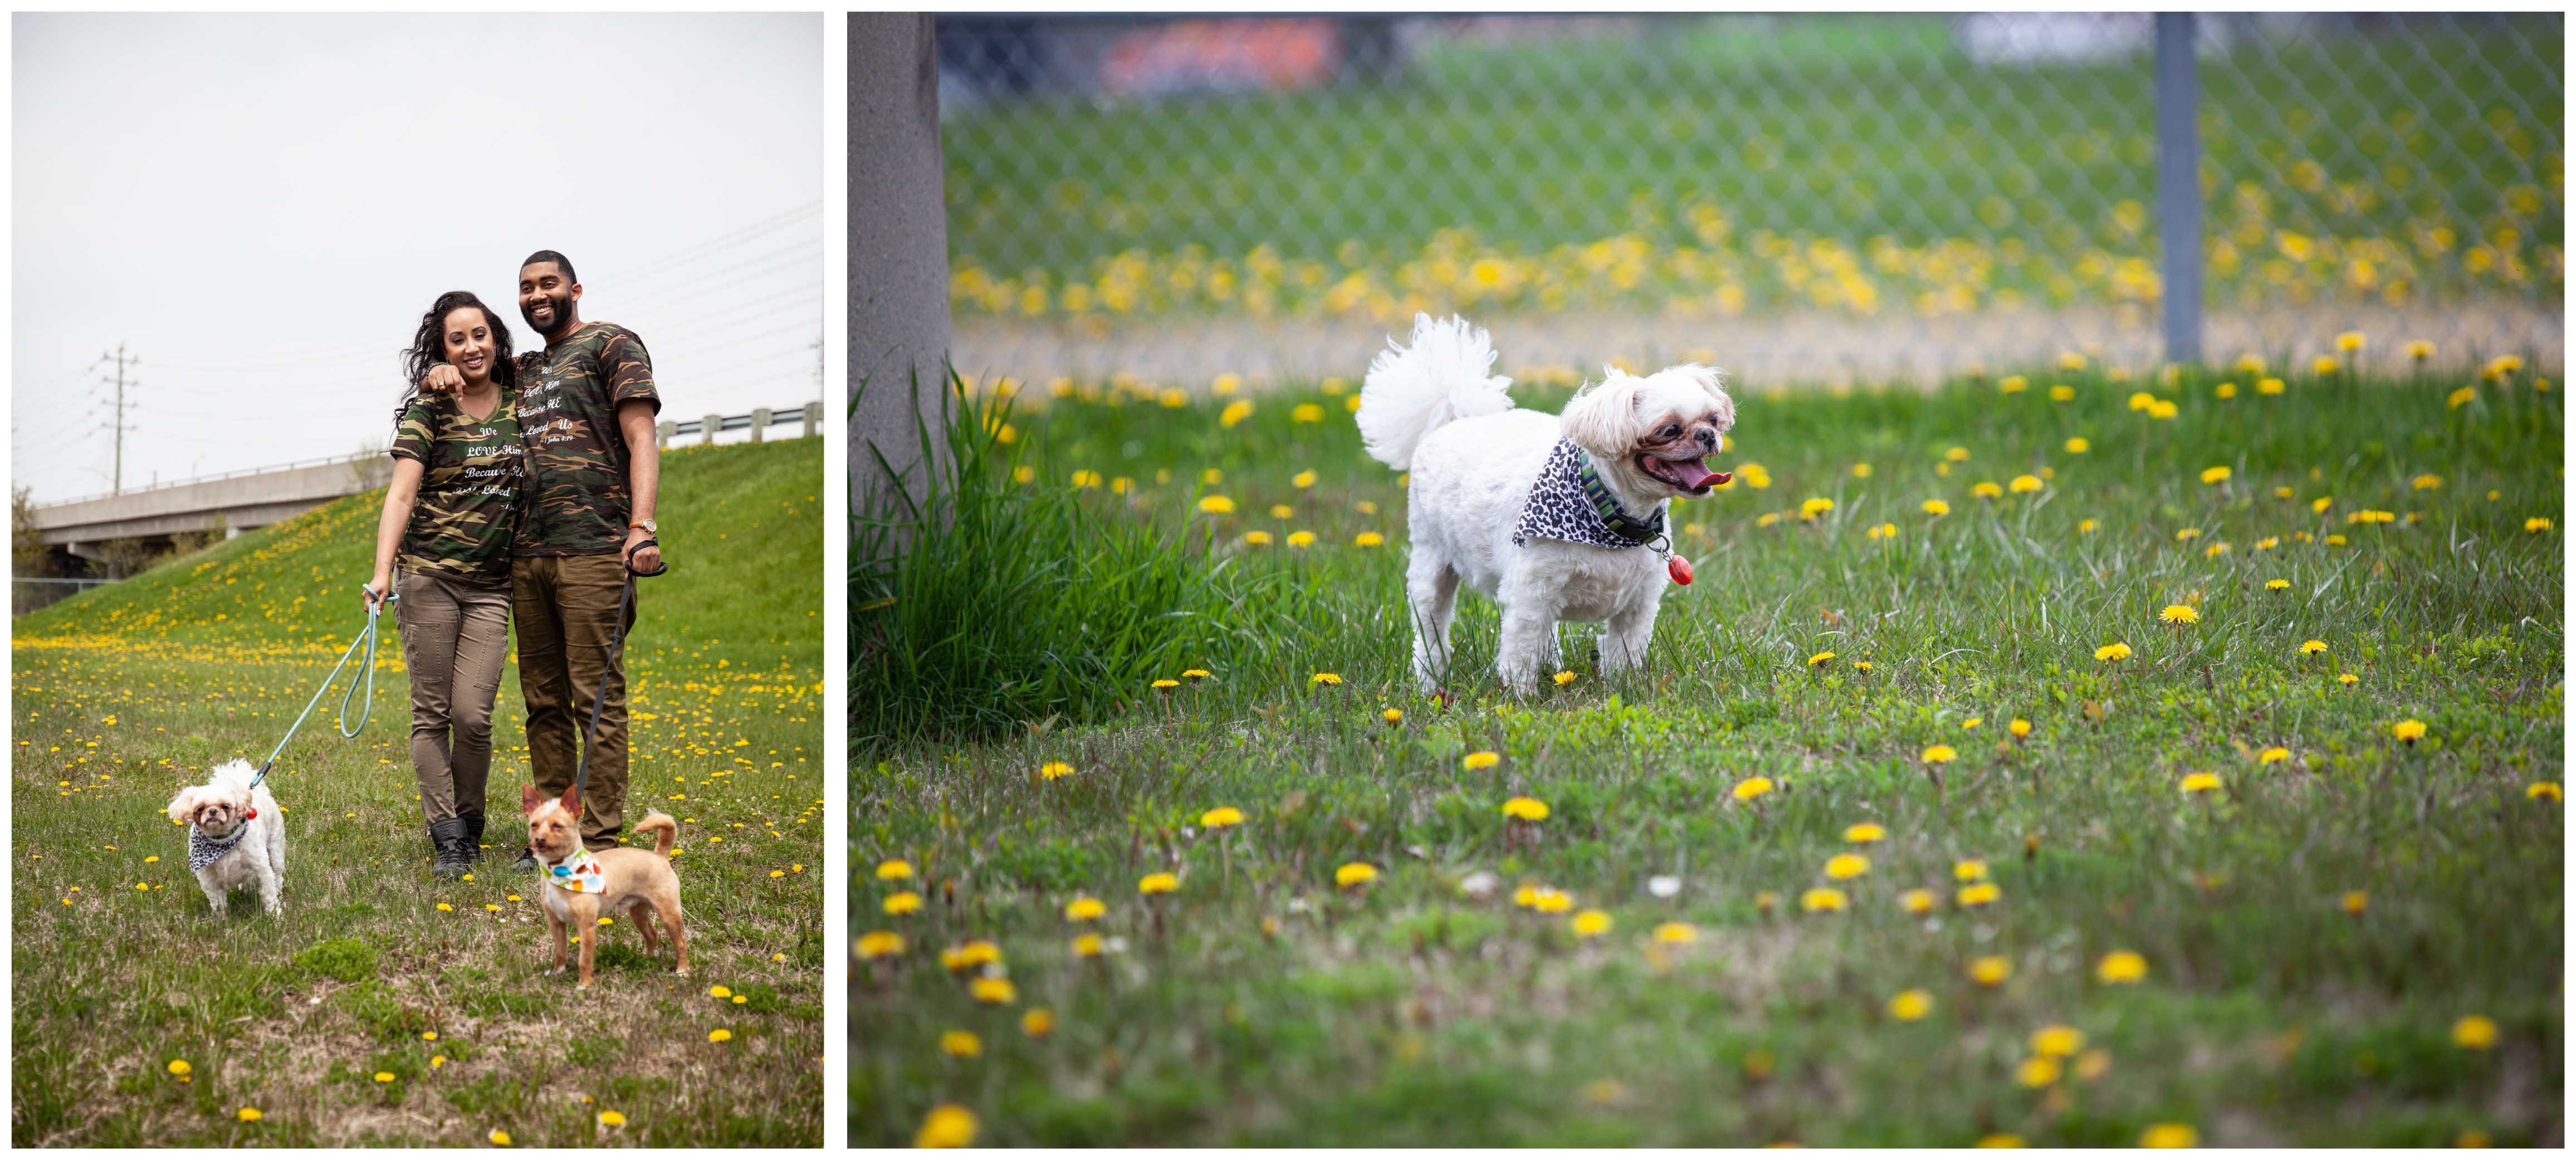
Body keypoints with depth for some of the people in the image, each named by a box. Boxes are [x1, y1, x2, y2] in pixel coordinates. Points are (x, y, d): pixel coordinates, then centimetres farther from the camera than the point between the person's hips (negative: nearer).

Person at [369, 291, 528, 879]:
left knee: (473, 714, -6)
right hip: (429, 578, -2)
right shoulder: (429, 409, -3)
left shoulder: (518, 403, 7)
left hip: (491, 586, 2)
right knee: (433, 713, -2)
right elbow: (402, 494, -11)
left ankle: (470, 823, 13)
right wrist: (383, 572, -22)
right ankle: (446, 837, 2)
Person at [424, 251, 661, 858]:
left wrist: (643, 526, -20)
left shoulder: (610, 345, 4)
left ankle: (600, 843, -9)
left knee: (596, 698, -9)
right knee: (544, 701, 6)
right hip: (528, 555, 7)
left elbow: (641, 438, -6)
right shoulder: (523, 370, 24)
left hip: (592, 551, -7)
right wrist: (441, 373, 10)